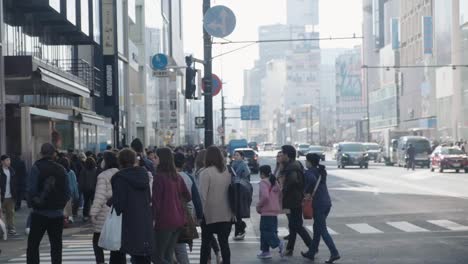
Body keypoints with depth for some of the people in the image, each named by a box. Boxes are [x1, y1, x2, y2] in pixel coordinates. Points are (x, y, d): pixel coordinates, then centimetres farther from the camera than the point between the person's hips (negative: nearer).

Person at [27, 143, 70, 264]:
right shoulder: (61, 169, 3)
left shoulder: (37, 167, -8)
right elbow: (67, 192, 4)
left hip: (40, 213, -3)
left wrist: (32, 204, 3)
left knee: (33, 244, 2)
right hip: (57, 213, 3)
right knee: (56, 245, 10)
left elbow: (31, 190, -13)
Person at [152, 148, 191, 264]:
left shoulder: (159, 177, -13)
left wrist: (153, 218, -11)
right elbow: (188, 197, 16)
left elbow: (156, 201, -16)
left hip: (165, 220, -7)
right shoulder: (177, 177, 9)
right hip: (178, 220, 7)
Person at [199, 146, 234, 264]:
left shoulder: (206, 172, -12)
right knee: (224, 242, 7)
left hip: (210, 214, -3)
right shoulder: (228, 172, 2)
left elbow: (203, 195, -14)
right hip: (226, 214, 4)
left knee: (206, 242, 11)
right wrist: (233, 212, 11)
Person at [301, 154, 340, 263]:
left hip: (318, 204, -8)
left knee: (322, 230, -4)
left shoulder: (309, 172, -12)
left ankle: (334, 253, -12)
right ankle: (311, 252, 26)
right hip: (327, 202, 8)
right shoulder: (321, 171, 13)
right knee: (317, 228, 18)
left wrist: (308, 192, -18)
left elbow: (312, 180, -31)